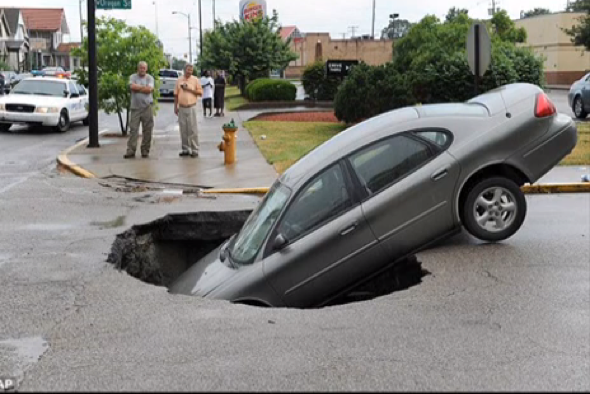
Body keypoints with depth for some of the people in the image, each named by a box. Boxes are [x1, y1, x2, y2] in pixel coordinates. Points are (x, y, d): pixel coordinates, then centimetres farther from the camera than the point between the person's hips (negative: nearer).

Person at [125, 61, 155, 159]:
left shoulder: (150, 78, 7)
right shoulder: (133, 77, 8)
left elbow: (149, 89, -10)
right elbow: (132, 86, -10)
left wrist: (137, 88, -5)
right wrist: (144, 87, -4)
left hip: (147, 107, 0)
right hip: (135, 107, 0)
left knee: (147, 130, 1)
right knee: (133, 129, -4)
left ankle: (145, 151, 10)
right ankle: (130, 151, -5)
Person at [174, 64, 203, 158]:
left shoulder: (195, 80, 2)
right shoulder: (179, 80, 9)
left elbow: (200, 92, -1)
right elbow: (176, 95, 12)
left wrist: (189, 89, -11)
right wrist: (175, 107, 7)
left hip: (191, 107, -3)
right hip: (181, 108, 3)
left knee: (193, 129, -5)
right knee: (183, 130, 6)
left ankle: (195, 150, -2)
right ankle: (185, 149, 14)